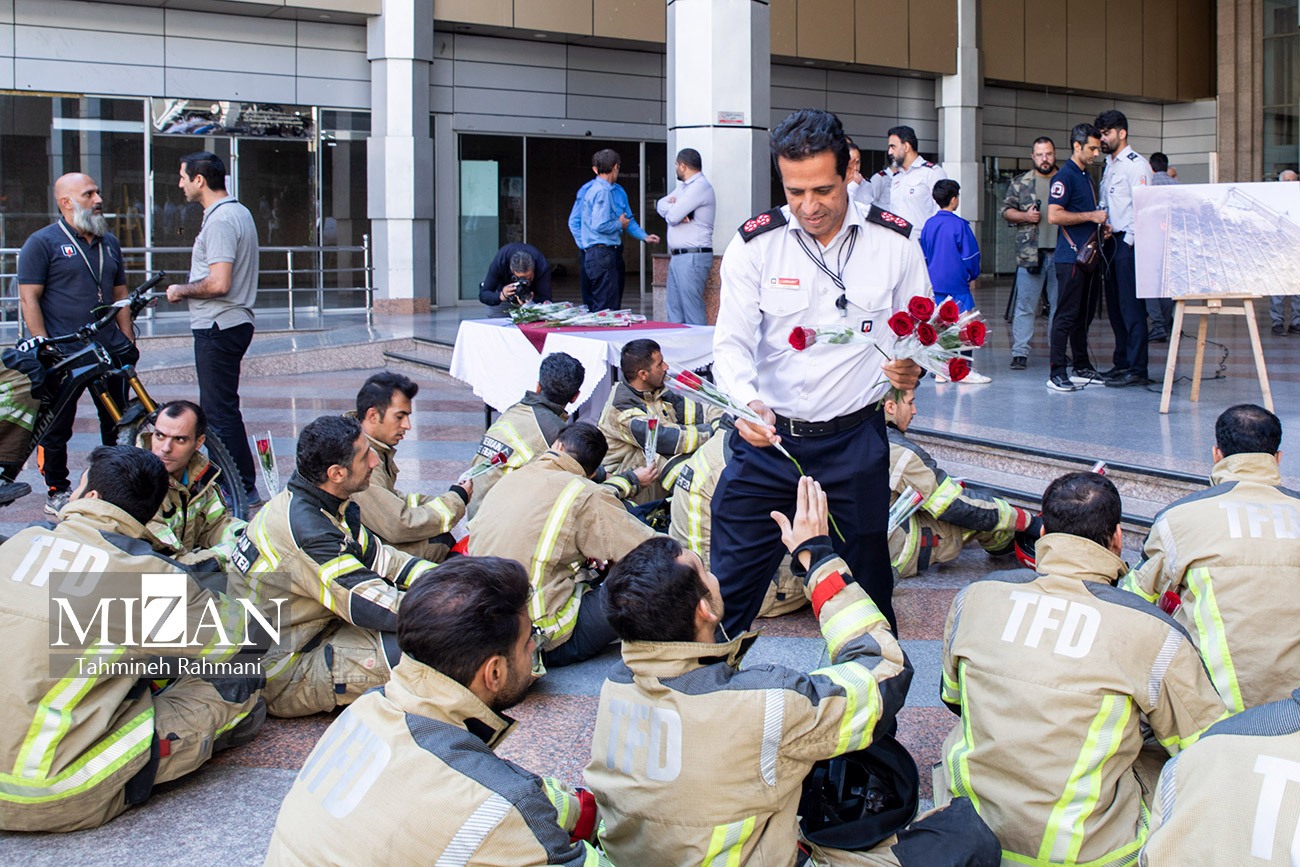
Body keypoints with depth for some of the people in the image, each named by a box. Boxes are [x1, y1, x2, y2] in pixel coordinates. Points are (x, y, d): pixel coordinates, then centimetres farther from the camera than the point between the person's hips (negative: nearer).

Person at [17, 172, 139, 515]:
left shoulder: (109, 242, 15)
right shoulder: (42, 242, -3)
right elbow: (29, 298, -7)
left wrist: (128, 341, 11)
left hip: (110, 349, 6)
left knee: (118, 423, 9)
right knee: (57, 426, 3)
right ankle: (57, 492, 16)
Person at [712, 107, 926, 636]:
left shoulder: (893, 241, -2)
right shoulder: (755, 244, -4)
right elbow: (732, 342, -7)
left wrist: (912, 368, -17)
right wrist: (746, 401, -28)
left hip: (855, 441, 0)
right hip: (766, 436, 0)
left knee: (866, 590, 12)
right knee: (728, 588, 2)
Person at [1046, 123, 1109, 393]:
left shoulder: (1085, 176, 19)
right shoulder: (1065, 176, -11)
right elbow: (1054, 216, -21)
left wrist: (1100, 225, 11)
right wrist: (1091, 216, -16)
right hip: (1070, 256, -10)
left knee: (1083, 315, 13)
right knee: (1066, 314, -9)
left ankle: (1082, 368, 20)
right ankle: (1057, 373, -7)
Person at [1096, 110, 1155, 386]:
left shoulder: (1135, 164, -9)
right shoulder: (1109, 164, 19)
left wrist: (1128, 240, -16)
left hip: (1129, 242, -9)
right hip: (1112, 240, 9)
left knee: (1131, 306, -9)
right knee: (1114, 305, 11)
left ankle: (1137, 369, -8)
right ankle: (1122, 362, 18)